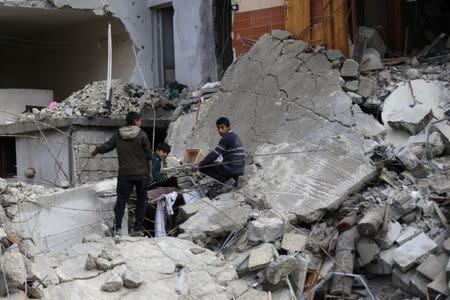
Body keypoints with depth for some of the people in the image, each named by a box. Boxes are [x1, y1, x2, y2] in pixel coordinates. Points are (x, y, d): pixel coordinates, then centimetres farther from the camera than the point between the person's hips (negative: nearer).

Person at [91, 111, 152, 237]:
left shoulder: (118, 134, 2)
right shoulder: (142, 135, -5)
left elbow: (107, 146, 9)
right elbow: (148, 155, -3)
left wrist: (96, 151, 30)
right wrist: (149, 171, 8)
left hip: (125, 174, 2)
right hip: (141, 173, -1)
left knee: (121, 200, 7)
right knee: (141, 200, 10)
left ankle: (116, 227, 0)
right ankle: (138, 228, 8)